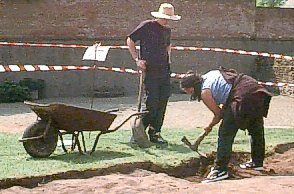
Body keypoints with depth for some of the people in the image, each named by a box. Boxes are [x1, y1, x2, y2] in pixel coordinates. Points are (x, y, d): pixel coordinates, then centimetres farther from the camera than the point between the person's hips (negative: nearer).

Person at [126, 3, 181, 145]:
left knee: (163, 101, 4)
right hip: (150, 70, -6)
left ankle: (155, 132, 12)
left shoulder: (167, 30, 14)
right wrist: (137, 59, -8)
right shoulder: (147, 26, -5)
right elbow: (130, 40, -2)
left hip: (164, 70, 6)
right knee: (152, 102, -9)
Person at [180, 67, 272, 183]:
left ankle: (220, 170, -2)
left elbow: (218, 113, 4)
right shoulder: (209, 75, 22)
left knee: (225, 134, -2)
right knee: (256, 129, 24)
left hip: (243, 96, -10)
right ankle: (257, 162, 41)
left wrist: (209, 126, 21)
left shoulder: (205, 93, -2)